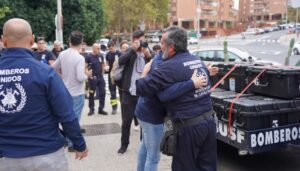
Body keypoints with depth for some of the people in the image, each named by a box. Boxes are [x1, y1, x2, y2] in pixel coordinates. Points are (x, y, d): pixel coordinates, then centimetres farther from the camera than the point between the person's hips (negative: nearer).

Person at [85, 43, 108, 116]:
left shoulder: (100, 56, 4)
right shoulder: (88, 57, -9)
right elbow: (85, 67, -8)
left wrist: (102, 72, 10)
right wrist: (89, 75, -14)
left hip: (100, 77, 5)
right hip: (92, 78, -4)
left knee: (102, 93, 5)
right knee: (91, 94, 5)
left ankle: (101, 109, 16)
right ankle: (91, 109, 16)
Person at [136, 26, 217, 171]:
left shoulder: (169, 67, -15)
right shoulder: (198, 61, 10)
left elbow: (141, 88, -16)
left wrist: (145, 72, 3)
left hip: (189, 126, -7)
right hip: (208, 121, 8)